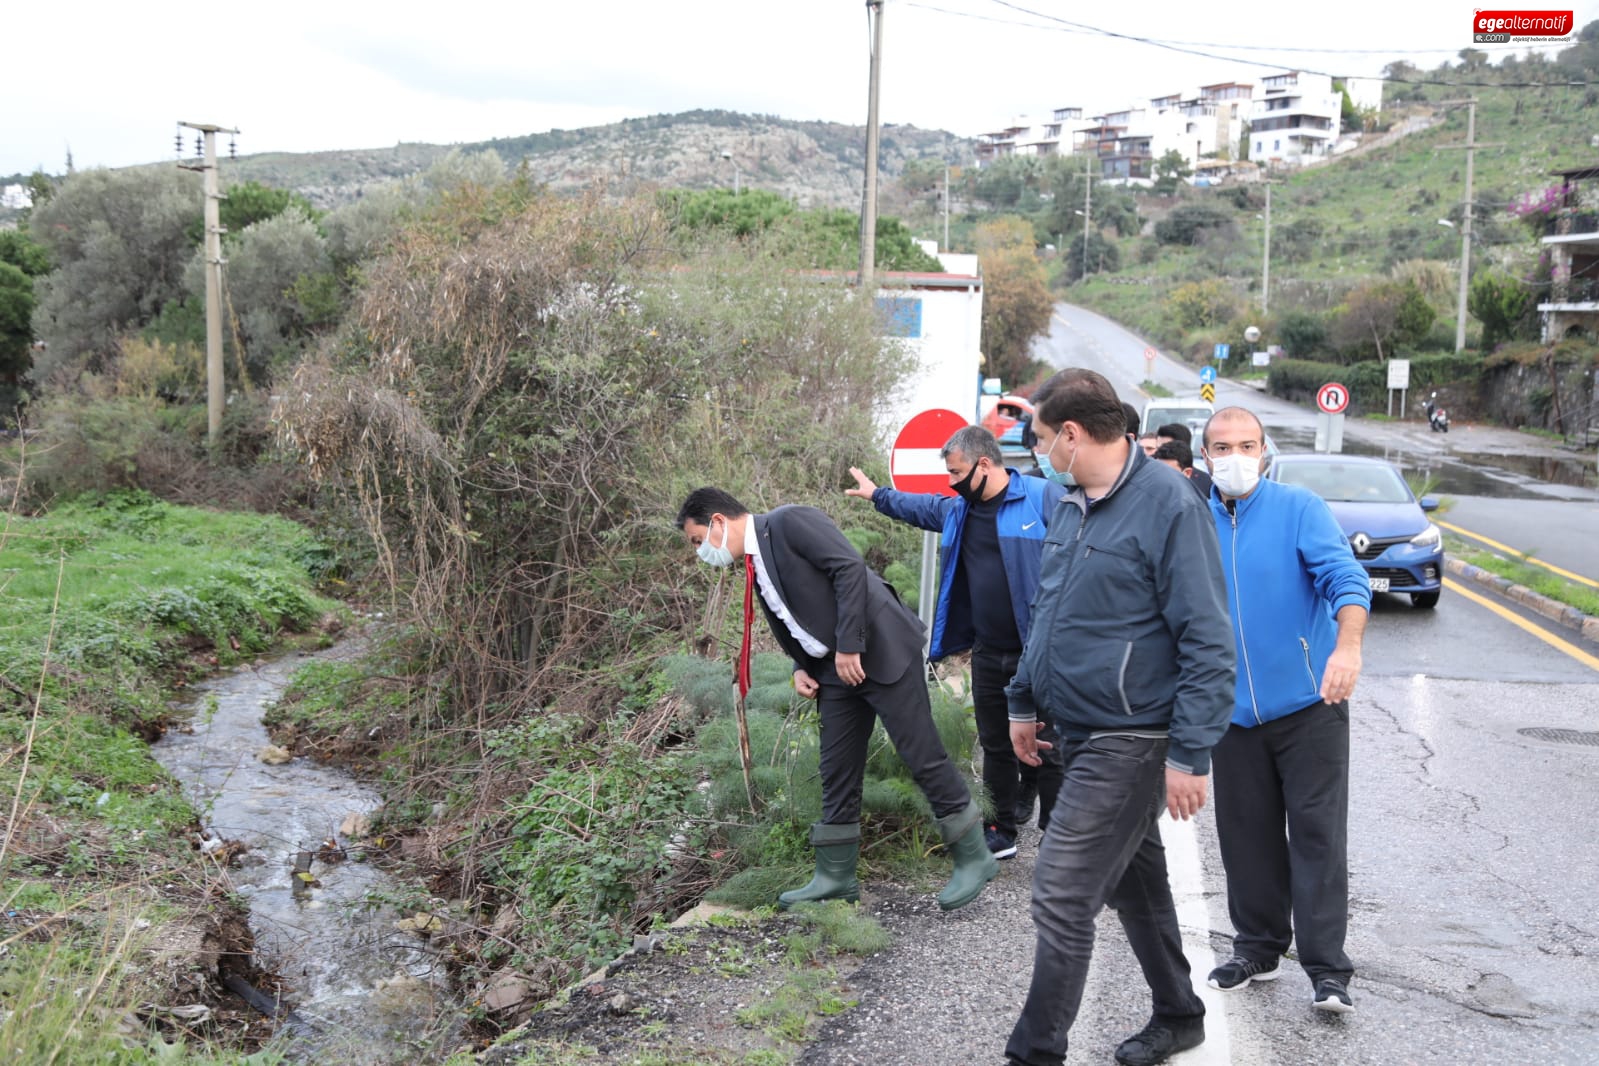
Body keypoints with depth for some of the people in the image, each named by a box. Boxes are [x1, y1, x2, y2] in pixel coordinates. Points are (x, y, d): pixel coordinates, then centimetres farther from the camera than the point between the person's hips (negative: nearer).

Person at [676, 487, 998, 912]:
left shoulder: (788, 522, -12)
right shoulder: (755, 565, 14)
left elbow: (850, 567, -20)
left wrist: (849, 646, -21)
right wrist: (800, 667, 6)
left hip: (881, 651, -9)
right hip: (835, 669, 9)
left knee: (924, 757, -3)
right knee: (837, 773, 10)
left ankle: (974, 858, 9)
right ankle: (836, 876, 20)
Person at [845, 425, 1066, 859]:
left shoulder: (1043, 497, -11)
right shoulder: (957, 509, 14)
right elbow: (917, 506, 35)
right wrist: (877, 494, 47)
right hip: (988, 654, 7)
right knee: (995, 744, 15)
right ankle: (1004, 831, 27)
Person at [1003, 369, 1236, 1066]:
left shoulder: (1170, 507, -18)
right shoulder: (1072, 505, 9)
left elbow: (1207, 642, -19)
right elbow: (1046, 612, 21)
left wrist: (1190, 754, -21)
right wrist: (1024, 702, 22)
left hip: (1130, 741, -9)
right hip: (1082, 731, 9)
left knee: (1061, 895, -9)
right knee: (1133, 881, 21)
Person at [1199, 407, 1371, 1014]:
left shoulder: (1299, 509, -7)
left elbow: (1345, 576, -19)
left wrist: (1348, 645, -36)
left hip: (1308, 706, -4)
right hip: (1235, 712, 4)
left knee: (1318, 834, -2)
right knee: (1247, 836, 11)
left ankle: (1327, 970, 4)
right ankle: (1257, 949, 26)